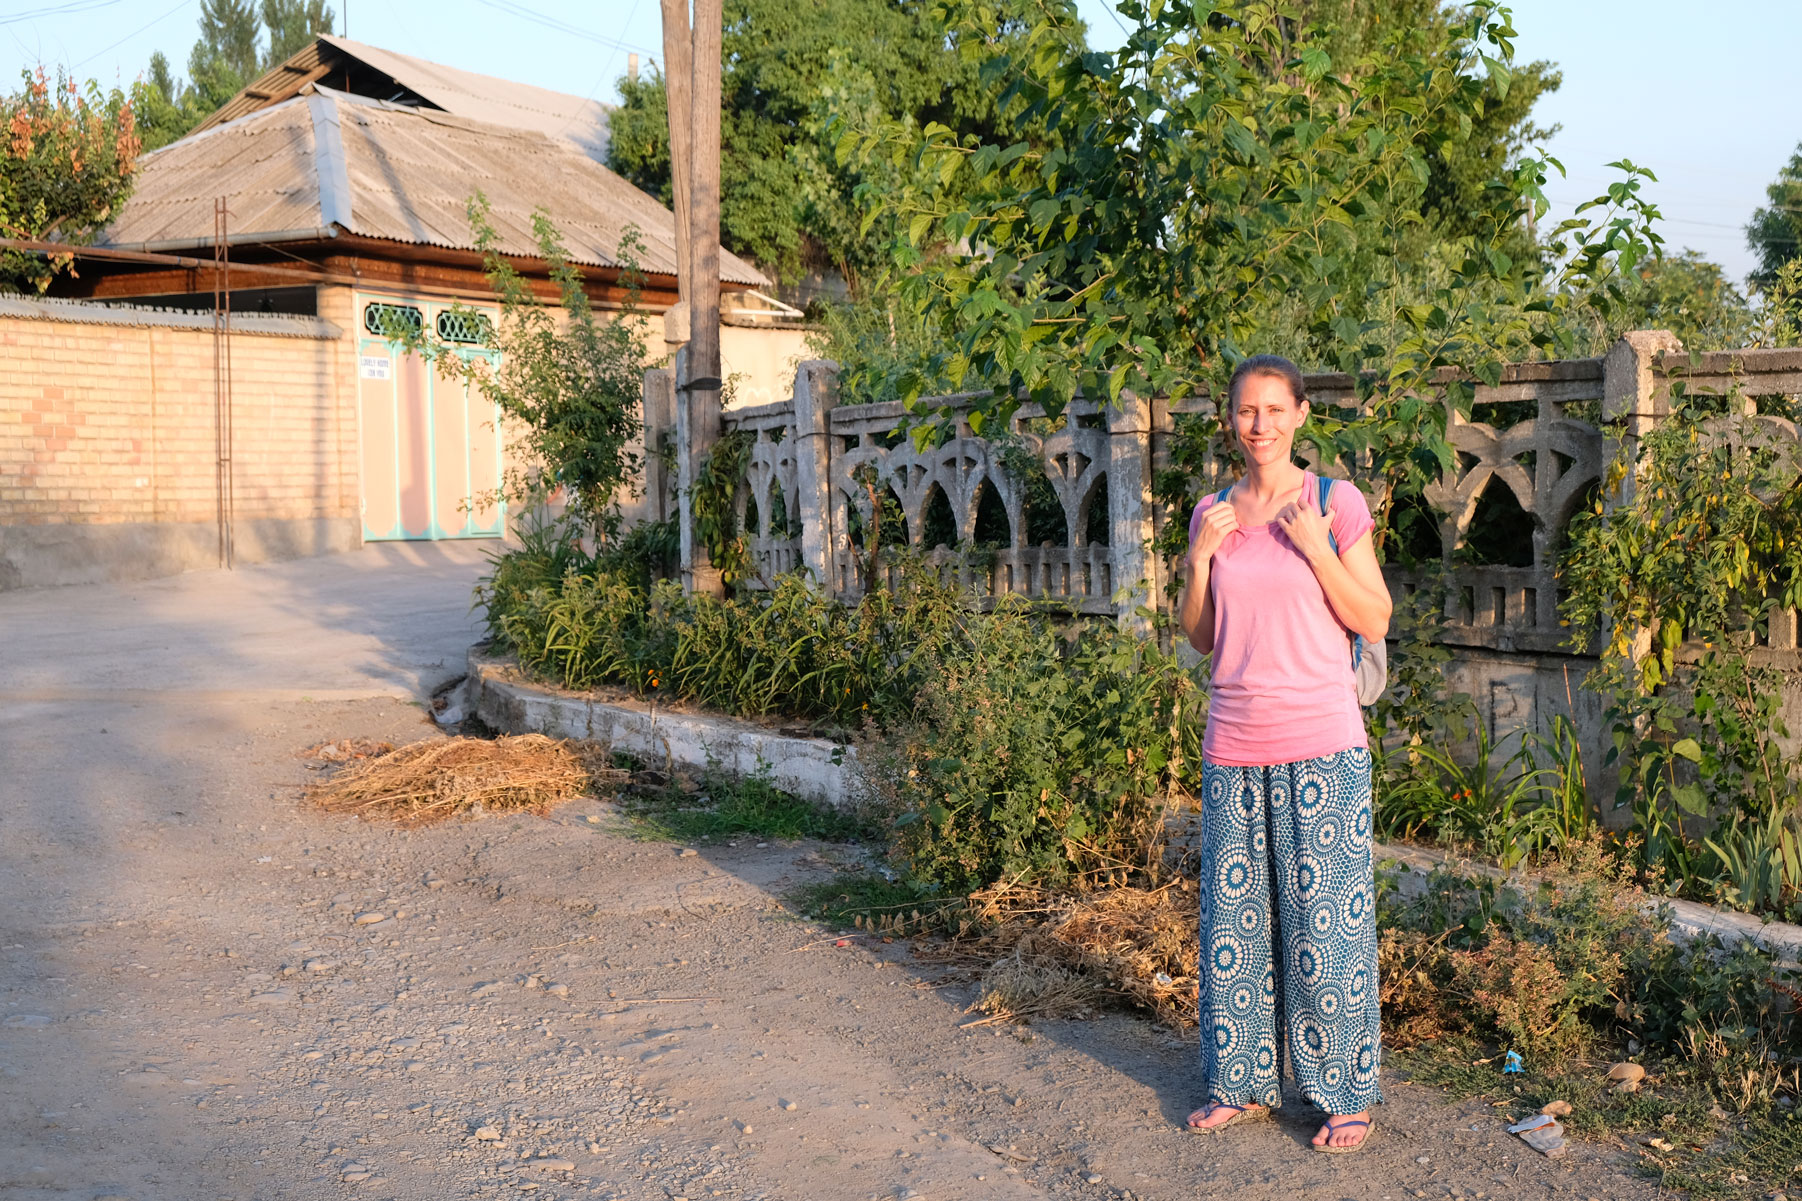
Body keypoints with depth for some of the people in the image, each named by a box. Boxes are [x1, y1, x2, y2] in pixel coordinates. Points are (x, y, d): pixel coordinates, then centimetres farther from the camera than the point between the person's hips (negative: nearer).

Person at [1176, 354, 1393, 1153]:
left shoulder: (1335, 503, -3)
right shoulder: (1213, 513, 8)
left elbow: (1375, 622, -4)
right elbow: (1200, 637, 11)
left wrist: (1316, 548, -15)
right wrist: (1200, 558, -4)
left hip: (1320, 745, -4)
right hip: (1233, 745, 4)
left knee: (1326, 921, 2)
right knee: (1233, 918, 11)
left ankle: (1346, 1094, 19)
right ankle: (1242, 1082, 26)